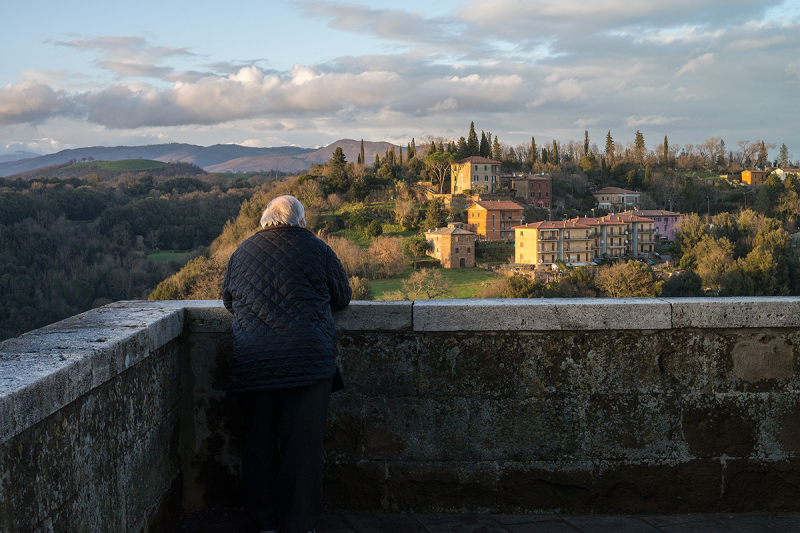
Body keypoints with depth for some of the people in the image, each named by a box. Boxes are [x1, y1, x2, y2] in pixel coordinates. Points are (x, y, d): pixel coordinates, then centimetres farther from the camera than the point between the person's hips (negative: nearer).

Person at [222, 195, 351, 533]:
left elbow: (228, 301, 24)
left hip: (253, 362, 3)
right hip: (308, 361, -3)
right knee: (303, 443, 3)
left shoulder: (242, 252, 11)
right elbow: (342, 298, 14)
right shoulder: (316, 249, 2)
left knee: (259, 441, 12)